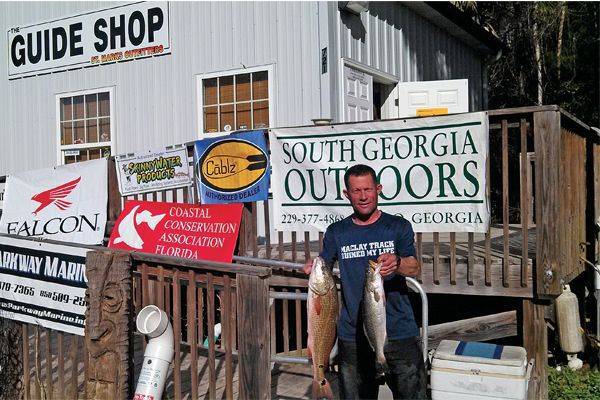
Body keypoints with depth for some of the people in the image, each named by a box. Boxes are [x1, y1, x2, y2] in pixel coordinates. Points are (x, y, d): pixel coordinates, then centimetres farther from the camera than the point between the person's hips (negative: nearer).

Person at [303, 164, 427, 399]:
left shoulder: (398, 227, 1)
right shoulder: (336, 232, 7)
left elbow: (415, 269, -12)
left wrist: (396, 263, -35)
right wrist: (313, 268, -16)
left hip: (400, 334, -1)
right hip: (353, 336, 2)